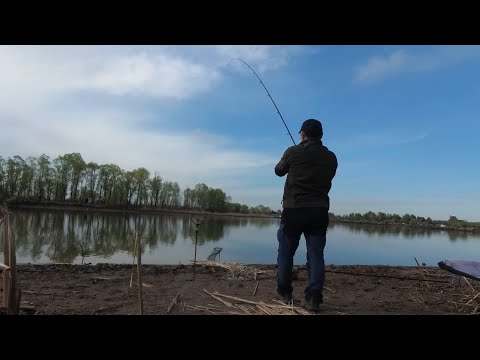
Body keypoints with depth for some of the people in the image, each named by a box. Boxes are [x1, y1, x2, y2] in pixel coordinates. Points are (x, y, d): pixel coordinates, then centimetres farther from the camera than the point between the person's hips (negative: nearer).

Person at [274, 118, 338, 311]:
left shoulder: (293, 152, -3)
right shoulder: (331, 157, 6)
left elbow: (279, 171, 13)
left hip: (294, 210, -2)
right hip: (319, 211, 3)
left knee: (286, 253, 11)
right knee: (316, 255, 5)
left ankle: (284, 292, 22)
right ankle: (313, 297, 0)